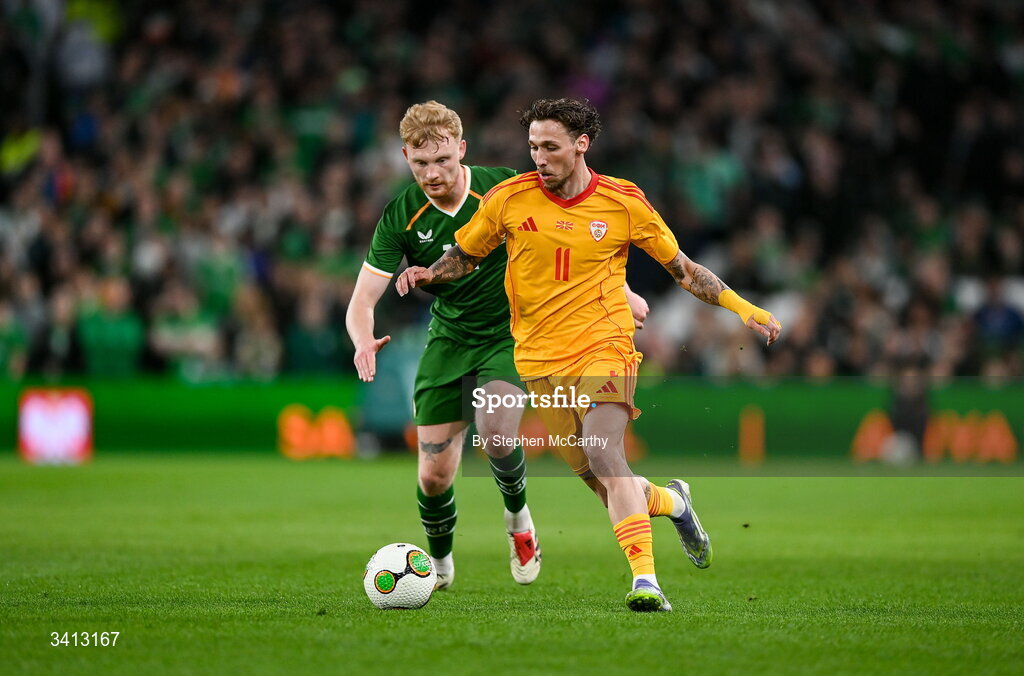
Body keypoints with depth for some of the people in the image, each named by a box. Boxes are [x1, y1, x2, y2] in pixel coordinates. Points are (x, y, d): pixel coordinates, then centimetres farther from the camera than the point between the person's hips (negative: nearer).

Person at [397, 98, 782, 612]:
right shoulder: (509, 198, 1)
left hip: (604, 348, -3)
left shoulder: (623, 203, -1)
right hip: (540, 358, 3)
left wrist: (742, 308, -1)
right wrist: (428, 274, -7)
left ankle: (645, 578, -28)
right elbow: (463, 257, 14)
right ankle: (671, 502, 35)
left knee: (603, 454, -26)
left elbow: (682, 268, 8)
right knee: (601, 480, 3)